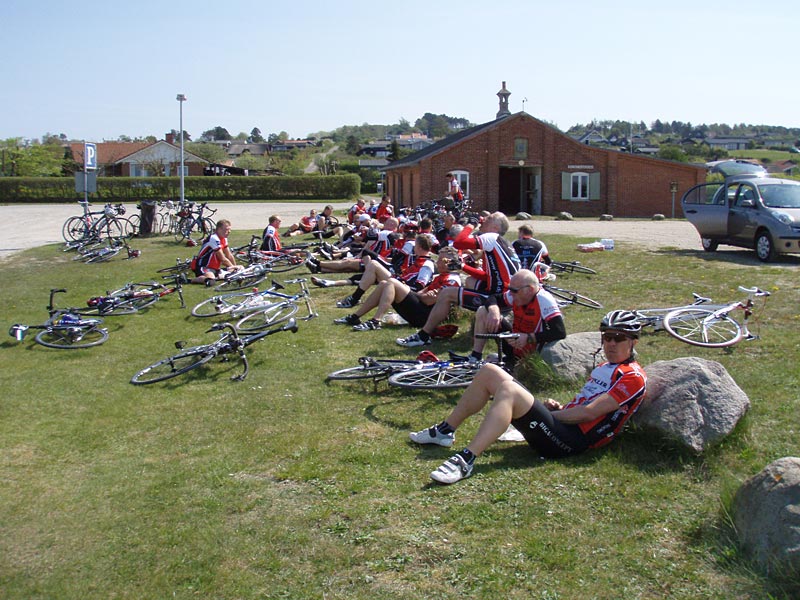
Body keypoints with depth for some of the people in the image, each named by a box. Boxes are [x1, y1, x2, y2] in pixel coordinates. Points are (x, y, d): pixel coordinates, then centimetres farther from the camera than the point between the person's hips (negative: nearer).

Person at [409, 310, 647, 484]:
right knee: (489, 372, 4)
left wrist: (550, 415, -7)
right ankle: (445, 431, 9)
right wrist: (558, 408, 5)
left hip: (570, 440, -9)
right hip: (561, 425, 9)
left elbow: (589, 412, -14)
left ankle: (465, 460, -41)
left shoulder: (633, 377, -4)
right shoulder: (603, 368, 25)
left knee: (509, 390, -33)